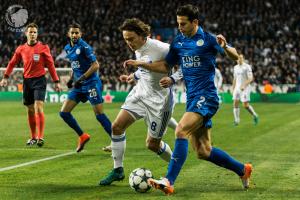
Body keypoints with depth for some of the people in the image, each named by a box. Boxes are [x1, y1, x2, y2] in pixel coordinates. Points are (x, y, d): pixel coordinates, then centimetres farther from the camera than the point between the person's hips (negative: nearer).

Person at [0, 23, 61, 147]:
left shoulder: (43, 47, -3)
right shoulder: (21, 49, 6)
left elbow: (50, 65, -1)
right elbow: (12, 63, 16)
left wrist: (56, 82, -2)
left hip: (39, 80, -4)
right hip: (27, 81, 4)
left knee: (38, 108, -16)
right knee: (30, 110, 8)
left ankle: (40, 137, -15)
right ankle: (33, 137, 19)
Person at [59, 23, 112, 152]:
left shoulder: (84, 47, -13)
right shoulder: (67, 48, 11)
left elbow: (95, 65, -17)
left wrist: (81, 78, -20)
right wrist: (72, 79, 12)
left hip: (91, 84, -8)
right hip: (78, 85, 8)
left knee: (99, 115, -11)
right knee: (64, 112, 1)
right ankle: (82, 136, 16)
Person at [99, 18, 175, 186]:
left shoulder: (161, 49, -24)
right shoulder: (137, 50, 1)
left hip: (159, 99, -7)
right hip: (140, 92, 7)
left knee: (152, 144, 0)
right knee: (117, 126, -5)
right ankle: (118, 170, 8)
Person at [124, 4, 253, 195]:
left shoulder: (207, 39, -8)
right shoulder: (178, 41, 10)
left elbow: (235, 57, -9)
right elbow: (165, 65, 18)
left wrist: (225, 47, -30)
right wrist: (139, 63, 8)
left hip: (206, 96, -7)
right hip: (192, 98, 8)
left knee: (181, 131, -25)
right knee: (203, 152, 8)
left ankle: (169, 182, -28)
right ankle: (242, 170, 26)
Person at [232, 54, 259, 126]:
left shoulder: (247, 67, -9)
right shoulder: (235, 67, 13)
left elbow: (250, 78, -14)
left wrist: (244, 85, -25)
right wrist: (233, 89, 17)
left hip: (245, 88, -6)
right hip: (237, 88, 6)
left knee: (245, 105, -9)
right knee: (235, 103, -3)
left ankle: (254, 116, 14)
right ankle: (236, 120, 4)